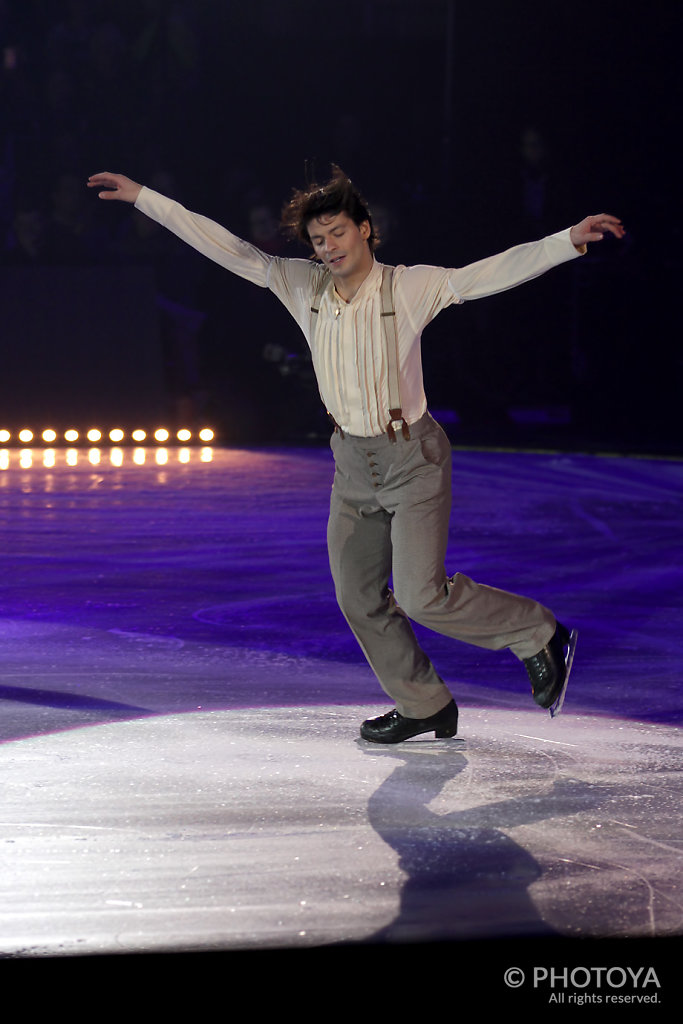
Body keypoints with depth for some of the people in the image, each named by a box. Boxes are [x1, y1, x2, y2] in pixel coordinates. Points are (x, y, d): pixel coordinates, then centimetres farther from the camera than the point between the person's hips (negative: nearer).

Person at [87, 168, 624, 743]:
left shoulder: (410, 288, -14)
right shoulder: (304, 287, -3)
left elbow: (494, 272, -22)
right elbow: (226, 248, 0)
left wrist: (570, 240, -34)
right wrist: (142, 197, -1)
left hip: (413, 458, -6)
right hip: (353, 463, 6)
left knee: (422, 598, -11)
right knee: (358, 597, 8)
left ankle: (541, 635, 10)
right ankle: (424, 707, 25)